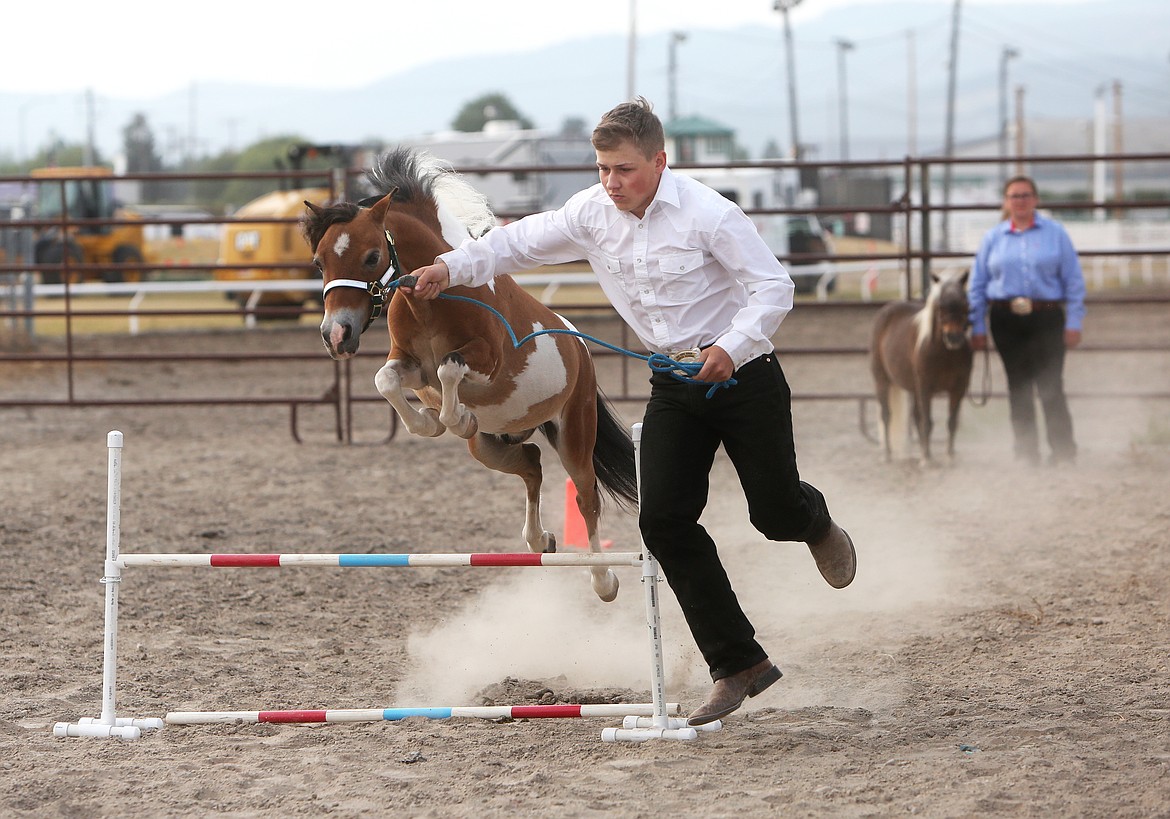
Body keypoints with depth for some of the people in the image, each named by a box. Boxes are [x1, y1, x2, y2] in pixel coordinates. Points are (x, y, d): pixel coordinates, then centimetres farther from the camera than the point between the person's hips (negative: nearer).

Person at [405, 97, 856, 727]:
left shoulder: (708, 214, -20)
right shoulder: (592, 214, -3)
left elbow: (773, 286, -19)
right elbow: (522, 242, 7)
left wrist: (731, 347, -32)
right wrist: (452, 267, -6)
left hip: (745, 376, -5)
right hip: (674, 385, 5)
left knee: (775, 515, 1)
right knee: (663, 520, -9)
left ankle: (816, 523, 45)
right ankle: (739, 665, -3)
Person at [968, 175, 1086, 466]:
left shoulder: (1055, 233, 4)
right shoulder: (993, 238, 8)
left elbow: (1074, 281, 3)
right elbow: (977, 286, 11)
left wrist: (1074, 322, -4)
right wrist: (977, 327, 4)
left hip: (1046, 318, -2)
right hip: (1006, 320, 2)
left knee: (1050, 387, -6)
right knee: (1018, 388, 6)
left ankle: (1063, 450, 0)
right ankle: (1026, 451, 12)